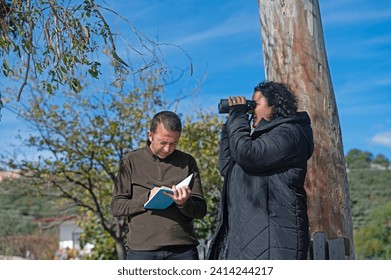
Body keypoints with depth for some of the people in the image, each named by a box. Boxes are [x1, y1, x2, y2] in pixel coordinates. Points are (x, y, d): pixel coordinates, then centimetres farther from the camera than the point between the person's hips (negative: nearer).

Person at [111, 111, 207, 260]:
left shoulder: (187, 162, 9)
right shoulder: (131, 161, 7)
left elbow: (200, 210, 7)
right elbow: (117, 206, 3)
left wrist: (185, 203, -15)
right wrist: (147, 198, -13)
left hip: (183, 249, 1)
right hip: (141, 249, -1)